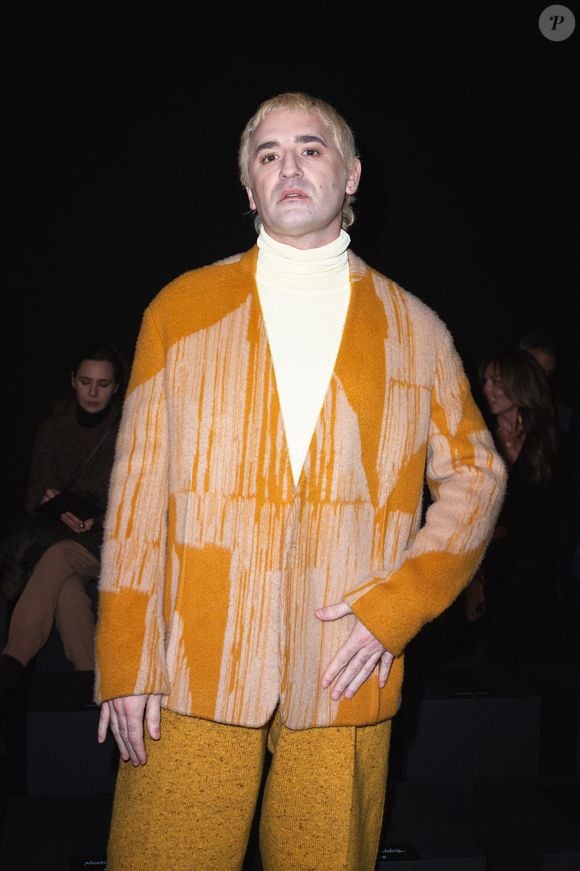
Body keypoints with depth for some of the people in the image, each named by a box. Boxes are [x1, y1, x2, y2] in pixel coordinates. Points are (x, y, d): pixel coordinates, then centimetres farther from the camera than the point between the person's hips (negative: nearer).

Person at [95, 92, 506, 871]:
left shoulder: (413, 329, 8)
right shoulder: (182, 308, 7)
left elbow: (476, 473, 9)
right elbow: (138, 483, 3)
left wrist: (395, 605, -4)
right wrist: (124, 660, -2)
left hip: (344, 683, 1)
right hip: (191, 676, 0)